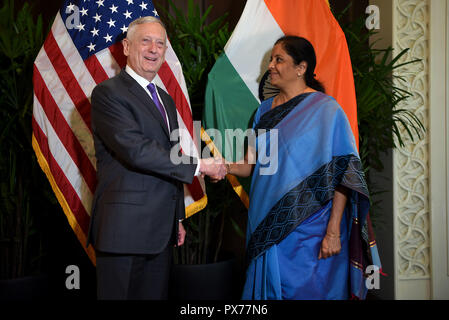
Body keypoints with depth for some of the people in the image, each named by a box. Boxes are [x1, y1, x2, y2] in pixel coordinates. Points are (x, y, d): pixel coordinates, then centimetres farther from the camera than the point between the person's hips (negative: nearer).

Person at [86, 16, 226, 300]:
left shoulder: (166, 100, 18)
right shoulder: (108, 93, -8)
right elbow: (136, 150, -21)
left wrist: (178, 218, 20)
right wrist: (198, 166, -16)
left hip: (162, 230, 8)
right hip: (125, 229, -7)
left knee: (157, 295, 12)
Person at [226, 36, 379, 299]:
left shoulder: (326, 109, -8)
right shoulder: (265, 110, 11)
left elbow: (342, 174, -12)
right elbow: (254, 164, 12)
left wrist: (333, 231, -18)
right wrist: (226, 167, -9)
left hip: (308, 230, -5)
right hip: (268, 227, 6)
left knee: (305, 292, 2)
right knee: (269, 290, 12)